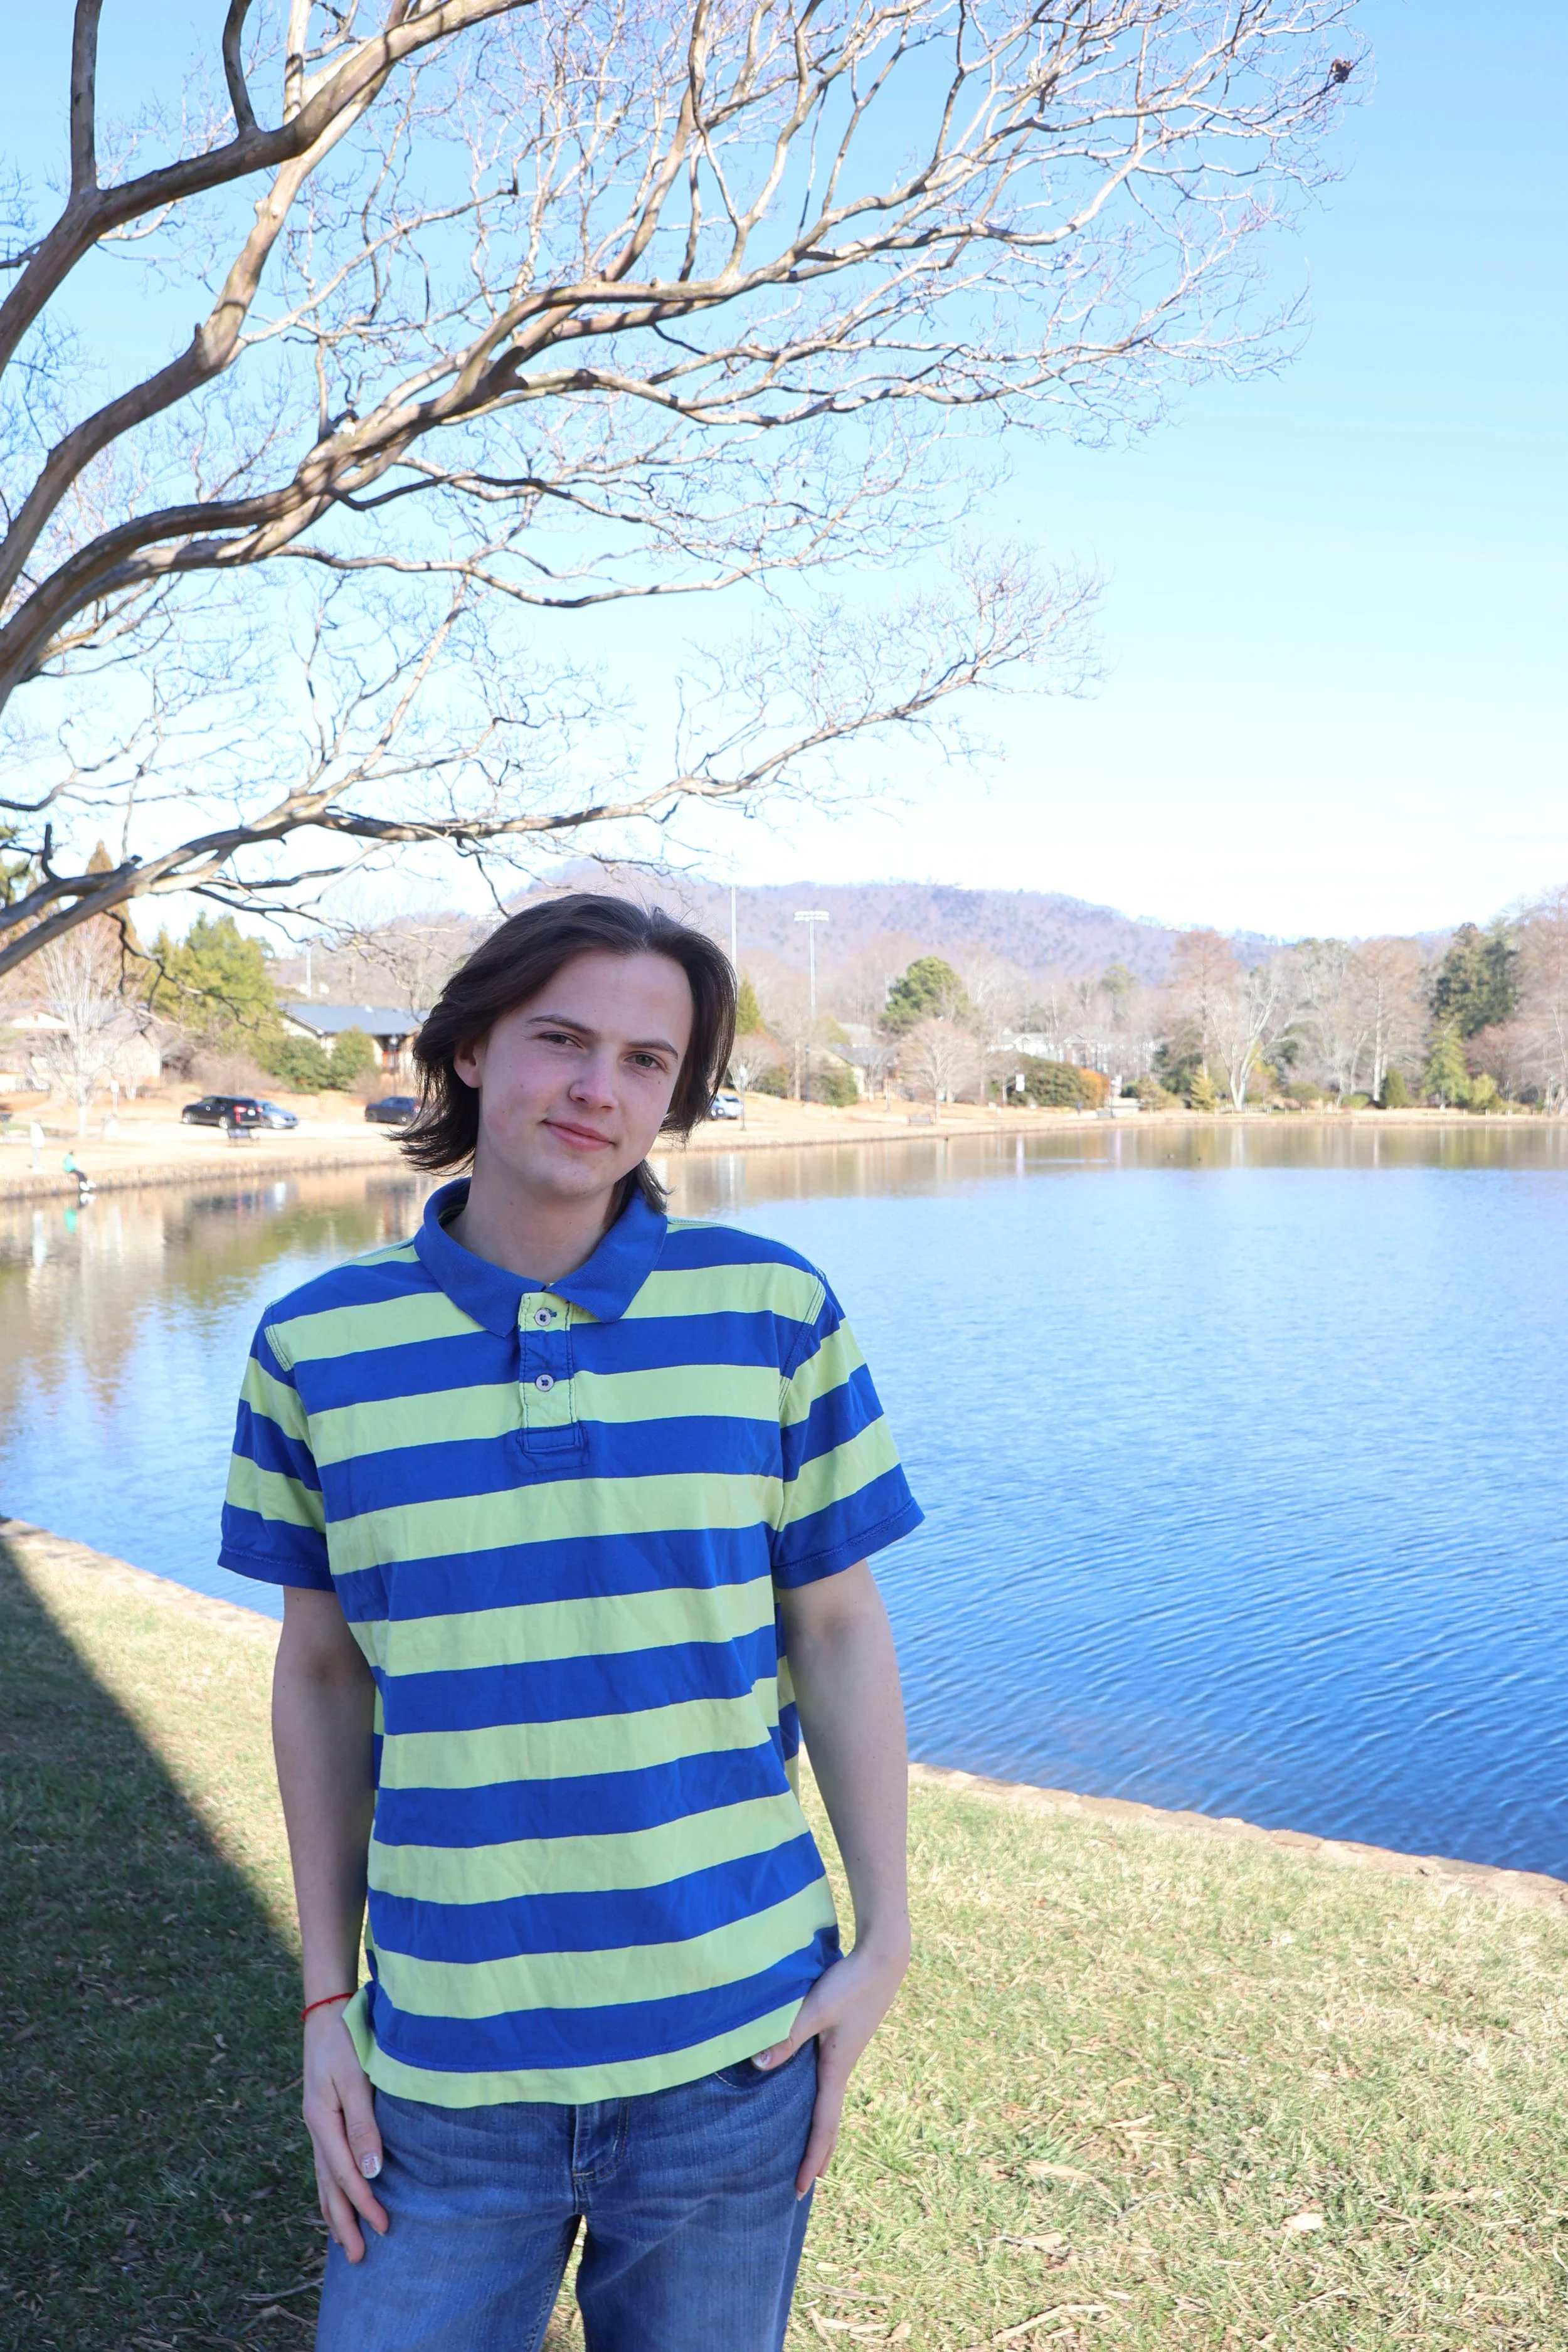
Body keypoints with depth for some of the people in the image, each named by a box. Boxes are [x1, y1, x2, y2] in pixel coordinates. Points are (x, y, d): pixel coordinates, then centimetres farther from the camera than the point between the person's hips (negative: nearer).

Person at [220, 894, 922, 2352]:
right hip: (445, 2067, 1)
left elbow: (839, 1632, 0)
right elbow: (322, 1674, 4)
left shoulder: (772, 1315, -7)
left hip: (730, 2051, 0)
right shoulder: (316, 1348, -4)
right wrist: (326, 2002, 5)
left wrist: (884, 1942, -2)